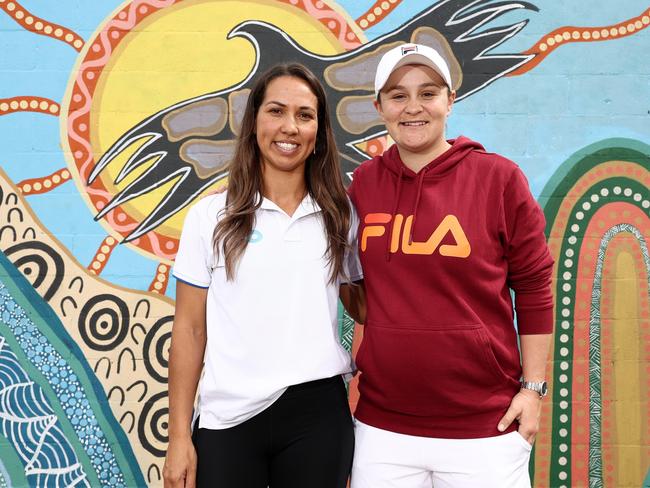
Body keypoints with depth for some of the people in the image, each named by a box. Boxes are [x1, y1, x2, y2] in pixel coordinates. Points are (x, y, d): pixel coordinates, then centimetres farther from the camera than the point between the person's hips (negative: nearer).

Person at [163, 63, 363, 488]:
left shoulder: (341, 217, 3)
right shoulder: (211, 217, 0)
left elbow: (365, 306, 14)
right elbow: (190, 329, 1)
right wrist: (179, 436, 0)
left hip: (317, 414, 1)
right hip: (227, 421, -1)